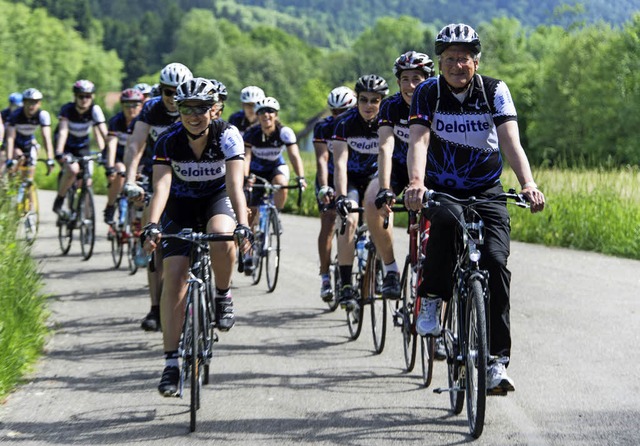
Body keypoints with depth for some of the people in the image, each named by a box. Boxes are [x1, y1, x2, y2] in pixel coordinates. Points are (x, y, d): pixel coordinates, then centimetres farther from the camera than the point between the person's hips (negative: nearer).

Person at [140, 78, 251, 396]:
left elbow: (235, 184, -33)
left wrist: (242, 225, -48)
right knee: (174, 277, -12)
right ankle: (171, 363, -8)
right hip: (181, 205, 1)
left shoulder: (227, 136, -23)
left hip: (217, 198, -1)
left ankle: (223, 296, -6)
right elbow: (161, 184, -32)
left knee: (222, 239, -36)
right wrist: (152, 225, -48)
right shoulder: (169, 140, -21)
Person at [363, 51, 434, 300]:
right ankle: (391, 270, -17)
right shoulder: (391, 107, -19)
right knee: (373, 204, -30)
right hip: (397, 169, 0)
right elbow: (386, 149, -30)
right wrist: (384, 190, -44)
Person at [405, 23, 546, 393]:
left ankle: (498, 358, -16)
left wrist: (528, 184, -39)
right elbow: (419, 141, -22)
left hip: (487, 192, 0)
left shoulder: (495, 91, -9)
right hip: (442, 189, 0)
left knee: (495, 261, -19)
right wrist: (416, 183, -42)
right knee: (445, 222, -35)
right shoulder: (428, 93, -8)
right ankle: (432, 300, -11)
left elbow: (511, 140, -21)